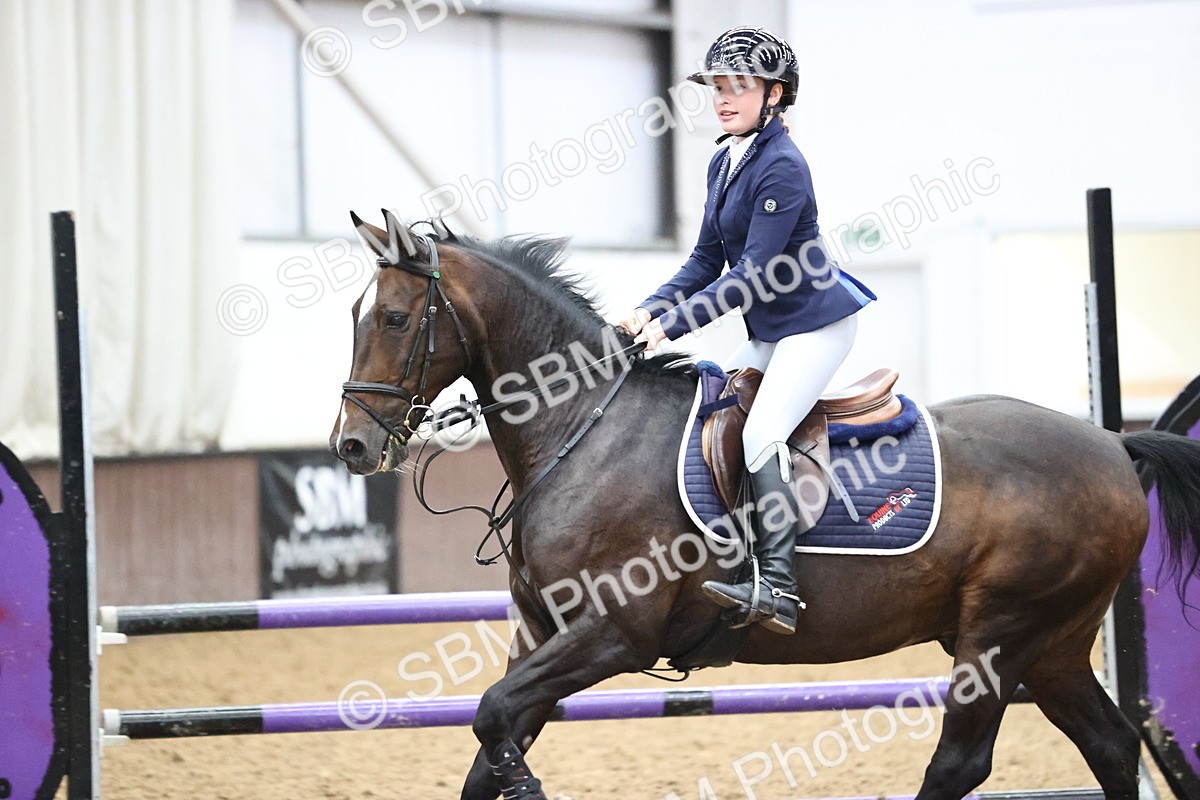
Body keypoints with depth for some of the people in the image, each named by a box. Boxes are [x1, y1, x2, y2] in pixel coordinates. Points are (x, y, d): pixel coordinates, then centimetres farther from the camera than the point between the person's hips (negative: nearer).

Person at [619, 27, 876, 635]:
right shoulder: (724, 163, 10)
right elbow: (707, 260, 13)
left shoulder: (781, 167, -20)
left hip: (817, 323, -11)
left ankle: (777, 587, -30)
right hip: (768, 332, 11)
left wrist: (673, 324, -23)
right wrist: (654, 307, -4)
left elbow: (753, 276, -23)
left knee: (761, 435, -23)